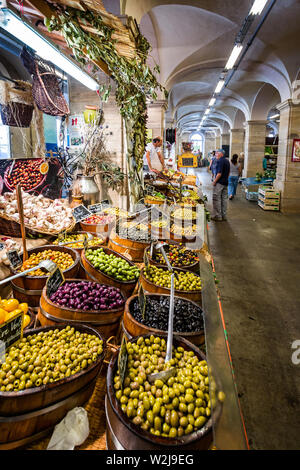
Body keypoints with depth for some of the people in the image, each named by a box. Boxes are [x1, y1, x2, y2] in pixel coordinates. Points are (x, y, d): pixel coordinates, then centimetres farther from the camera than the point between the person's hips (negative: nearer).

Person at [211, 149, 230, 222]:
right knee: (224, 199, 11)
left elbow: (219, 173, -21)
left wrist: (214, 181, -12)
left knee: (216, 199, -3)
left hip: (219, 183, -9)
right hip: (225, 183, 9)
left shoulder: (220, 161, -15)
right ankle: (224, 215, 16)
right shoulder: (227, 161, 13)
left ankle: (218, 216, 0)